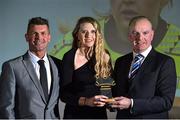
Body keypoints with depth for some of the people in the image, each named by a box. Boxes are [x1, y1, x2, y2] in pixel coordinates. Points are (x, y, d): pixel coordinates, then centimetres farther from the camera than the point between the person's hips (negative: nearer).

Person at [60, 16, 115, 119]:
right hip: (75, 114, -3)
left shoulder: (104, 56, 2)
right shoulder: (70, 57, -8)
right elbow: (64, 94, -11)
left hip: (99, 113, 3)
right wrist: (86, 101, -25)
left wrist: (110, 100, -9)